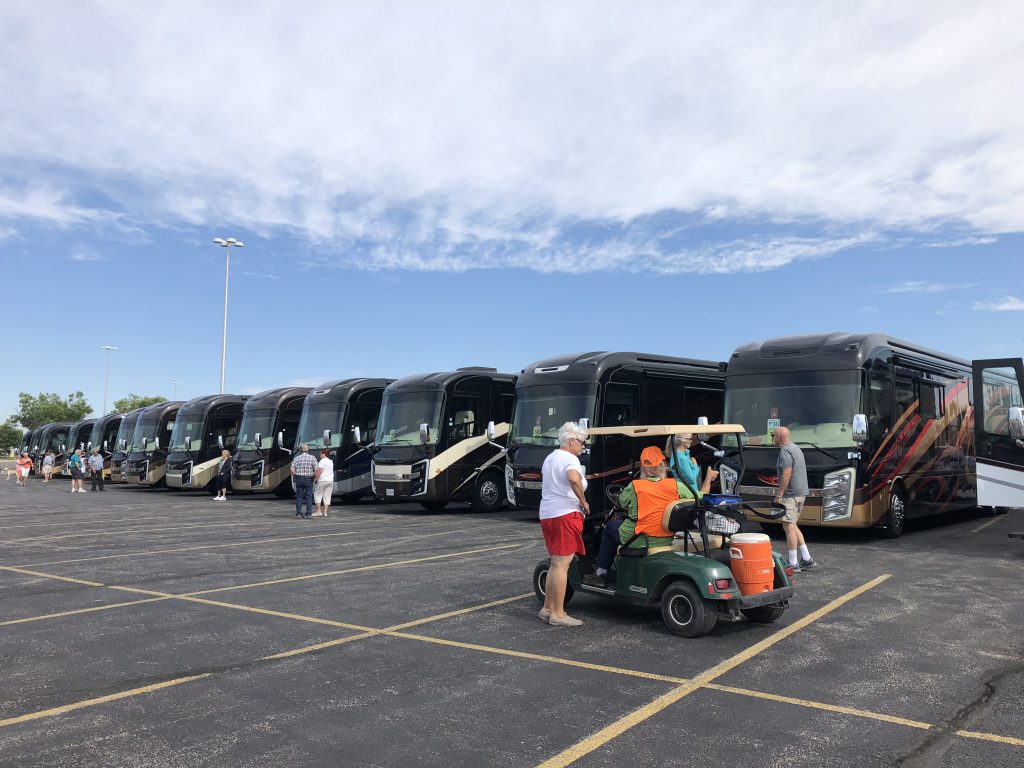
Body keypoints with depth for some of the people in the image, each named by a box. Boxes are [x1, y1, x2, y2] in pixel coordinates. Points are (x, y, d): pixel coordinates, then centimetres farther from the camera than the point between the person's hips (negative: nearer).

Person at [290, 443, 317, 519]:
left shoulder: (296, 458, 0)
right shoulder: (312, 458, -3)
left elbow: (292, 470, -5)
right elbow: (316, 470, -11)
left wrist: (295, 476, 12)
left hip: (299, 479, 1)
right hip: (308, 479, -1)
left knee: (299, 496, 10)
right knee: (309, 496, 4)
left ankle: (298, 513, 12)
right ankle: (308, 514, 2)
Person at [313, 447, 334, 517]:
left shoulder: (322, 461, -9)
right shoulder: (331, 462, 15)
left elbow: (319, 471, -15)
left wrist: (316, 478, -8)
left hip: (322, 480, -7)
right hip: (330, 480, 7)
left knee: (317, 495, 3)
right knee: (327, 496, 6)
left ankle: (318, 511, -2)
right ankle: (325, 512, 4)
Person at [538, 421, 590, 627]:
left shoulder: (550, 458, 20)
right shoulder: (569, 459, -11)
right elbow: (574, 479, -32)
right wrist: (583, 501, -18)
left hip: (546, 514, 10)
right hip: (566, 514, -10)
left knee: (555, 563, 16)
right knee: (561, 564, -7)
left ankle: (547, 608, 19)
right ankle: (558, 614, -4)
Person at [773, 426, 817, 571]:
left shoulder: (785, 451, -14)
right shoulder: (796, 448, 18)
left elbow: (787, 474, -22)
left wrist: (779, 495, -19)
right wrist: (781, 490, 23)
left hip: (791, 494, -10)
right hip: (800, 493, 10)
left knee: (789, 526, -5)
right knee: (792, 526, 17)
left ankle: (793, 564, -2)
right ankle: (806, 558, 17)